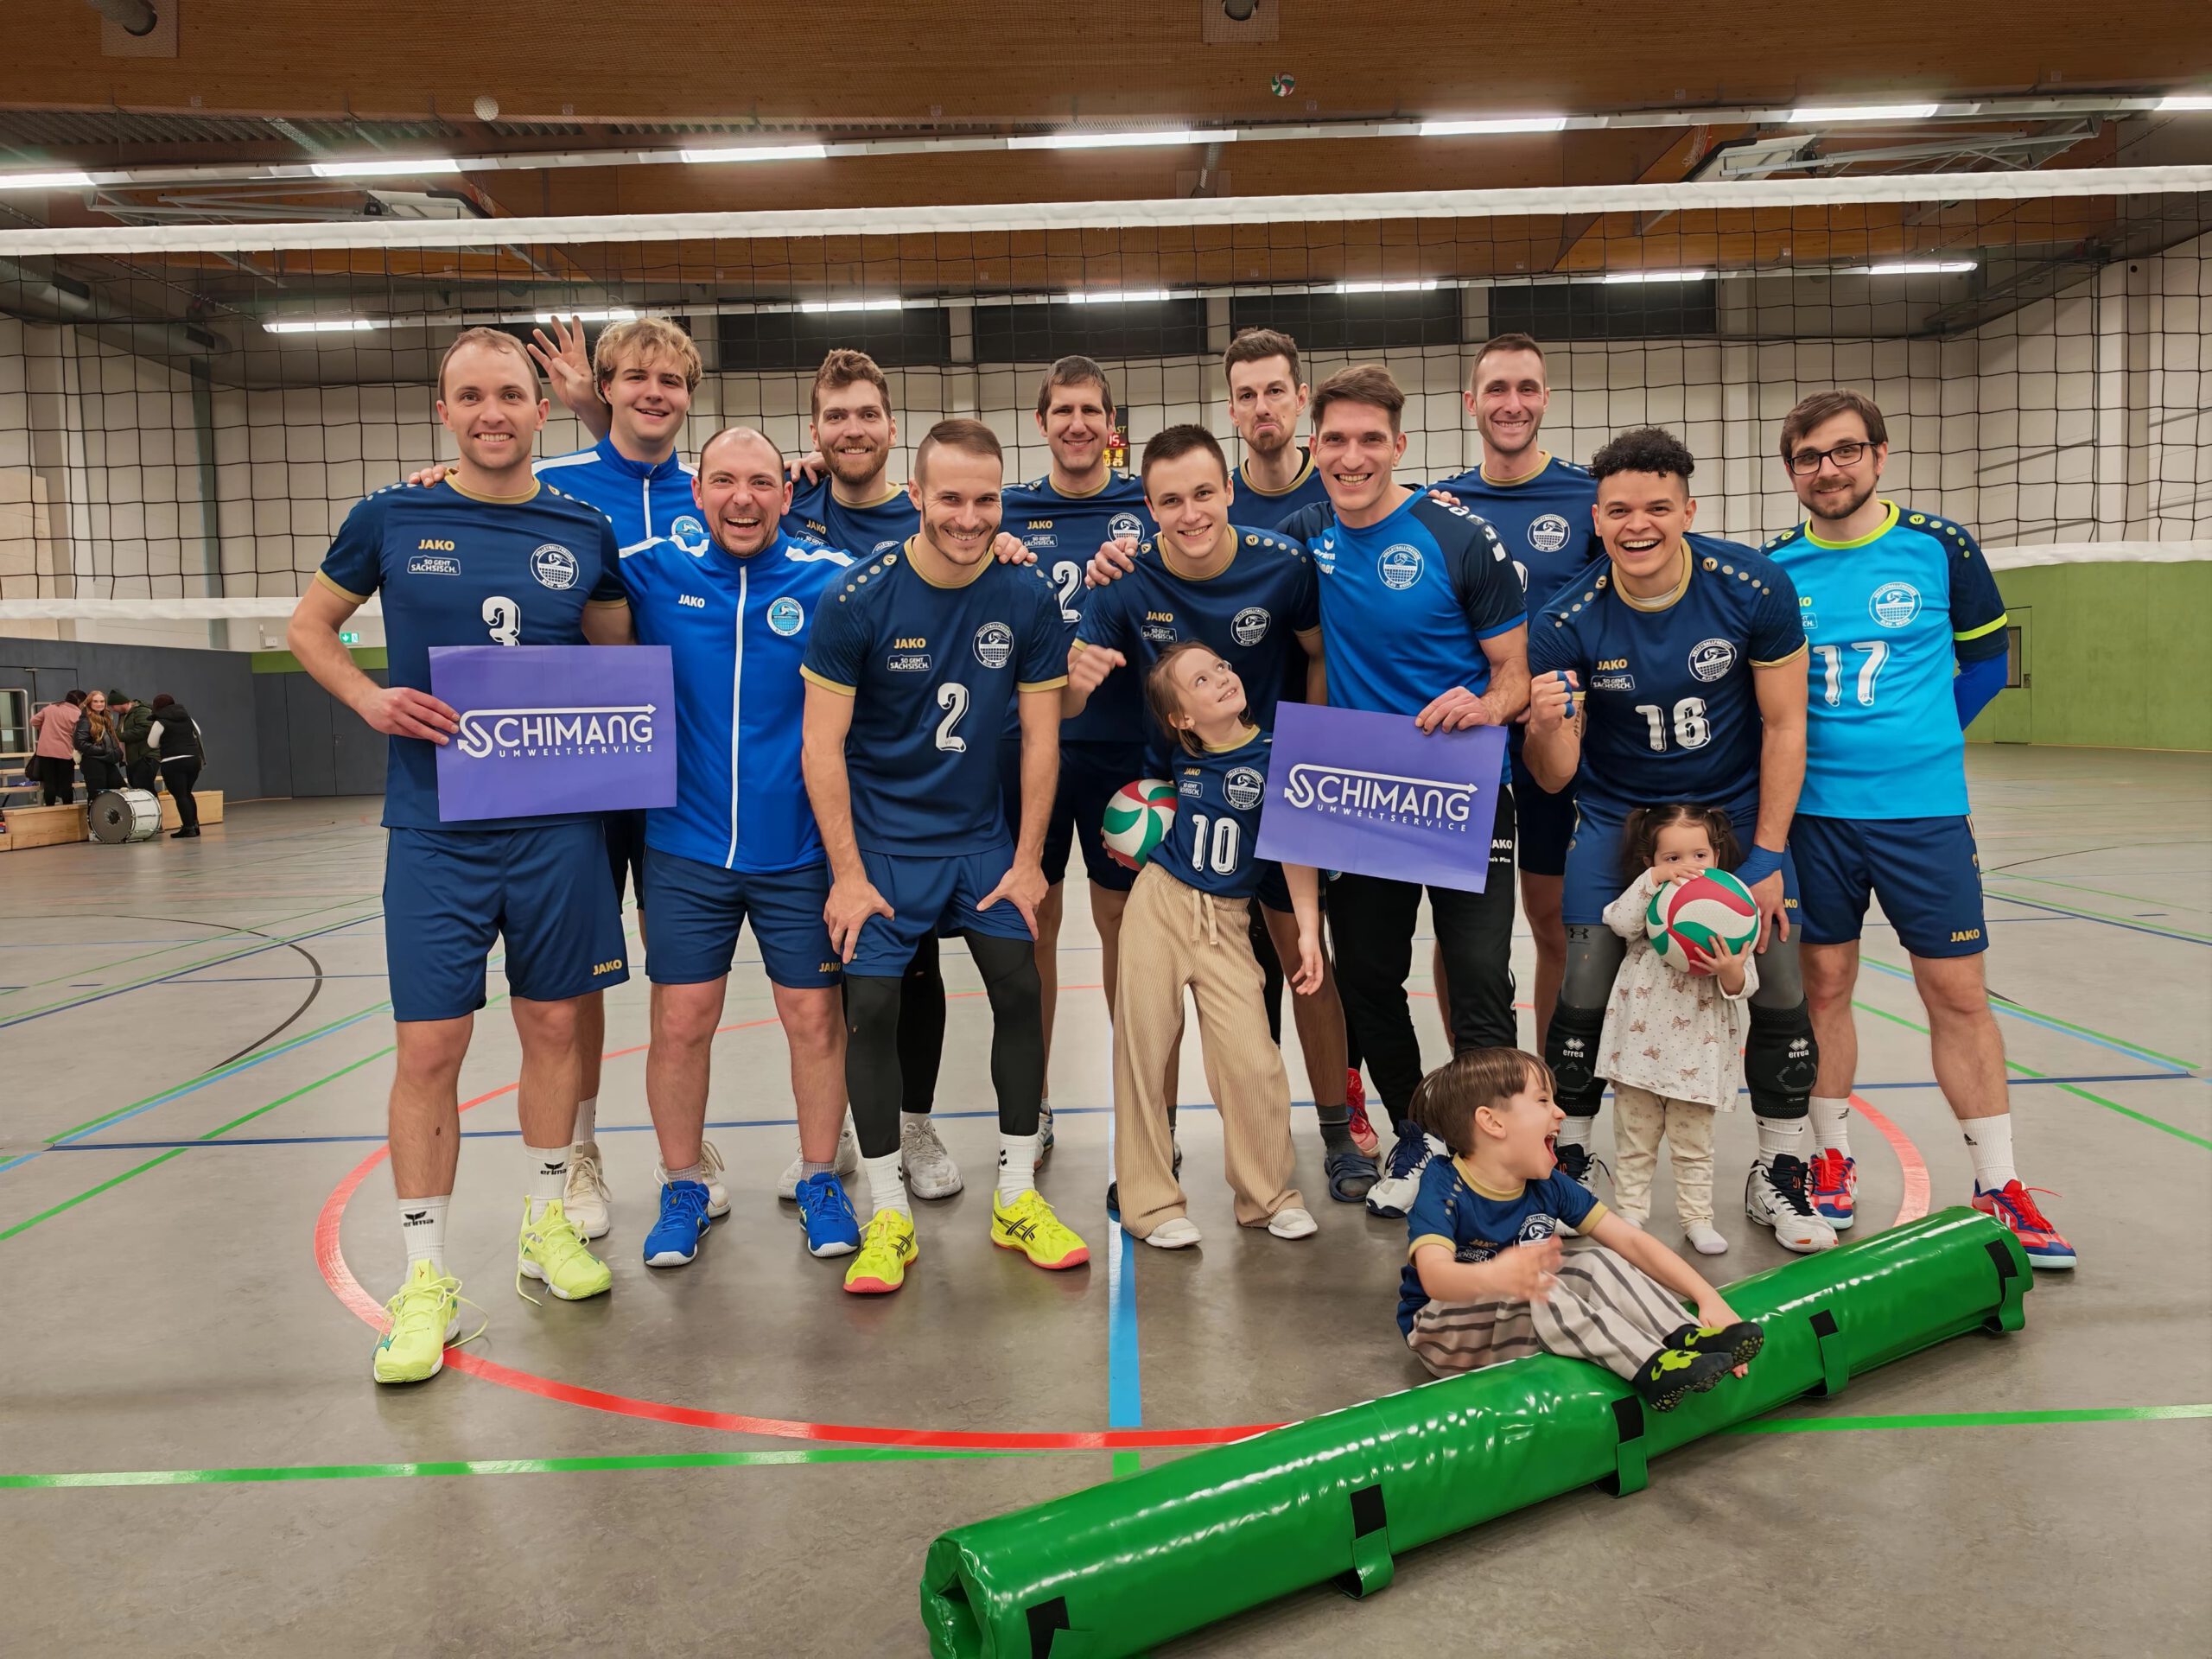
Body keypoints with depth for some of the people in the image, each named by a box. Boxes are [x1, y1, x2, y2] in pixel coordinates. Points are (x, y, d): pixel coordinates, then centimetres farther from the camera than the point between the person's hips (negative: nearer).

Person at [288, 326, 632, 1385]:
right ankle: (425, 1276, 13)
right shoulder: (390, 520, 1)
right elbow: (308, 629, 13)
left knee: (554, 1024, 10)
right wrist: (371, 701, -5)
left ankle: (545, 1225, 30)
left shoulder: (584, 532, 5)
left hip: (557, 822, 2)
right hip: (434, 827, -2)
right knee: (427, 1046, -2)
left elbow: (615, 657, 18)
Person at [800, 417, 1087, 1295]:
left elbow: (1040, 736, 0)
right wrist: (848, 874, -12)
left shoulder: (1027, 599, -6)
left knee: (1020, 990, -2)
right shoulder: (859, 601, -14)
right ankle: (889, 1215, 10)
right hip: (880, 839, -2)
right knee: (871, 1006, -6)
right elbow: (822, 745, -11)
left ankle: (1017, 1197, 15)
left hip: (981, 836, 3)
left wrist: (1028, 859, -2)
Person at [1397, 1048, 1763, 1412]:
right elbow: (1435, 1276, -42)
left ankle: (1686, 1339, -20)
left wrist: (1709, 1298, -15)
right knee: (1537, 1289, -31)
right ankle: (1652, 1369, -34)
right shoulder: (1444, 1189, -24)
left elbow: (1632, 1241, -4)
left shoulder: (1548, 1186, -5)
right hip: (1444, 1331, -7)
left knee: (1597, 1261, -8)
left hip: (1520, 1322, 7)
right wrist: (1493, 1278, -65)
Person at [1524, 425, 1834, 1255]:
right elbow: (1553, 777, -14)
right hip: (1618, 813, 0)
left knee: (1782, 985, -5)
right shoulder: (1568, 623, -17)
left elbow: (1784, 726, -8)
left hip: (1738, 807, 1)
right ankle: (1568, 1165, 14)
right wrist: (1546, 725, -37)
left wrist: (1767, 857, -10)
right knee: (1584, 991, -9)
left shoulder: (1754, 588, -18)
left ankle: (1779, 1175, 17)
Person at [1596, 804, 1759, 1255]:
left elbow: (1744, 986, -4)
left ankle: (1696, 1217, 25)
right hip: (1640, 1043, 0)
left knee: (1693, 1145, 12)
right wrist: (1655, 878, -24)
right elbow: (1620, 920, -22)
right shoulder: (1649, 903, 1)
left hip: (1696, 1053, 0)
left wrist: (1731, 971, -26)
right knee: (1634, 1142, 12)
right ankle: (1630, 1211, 24)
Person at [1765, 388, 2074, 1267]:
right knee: (1824, 983, 8)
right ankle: (1831, 1160, 24)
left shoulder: (1940, 547, -1)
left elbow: (1986, 653, 11)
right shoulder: (1772, 569, 1)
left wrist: (1922, 738, 5)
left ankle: (1998, 1187, 14)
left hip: (1924, 808, -1)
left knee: (1958, 994, 2)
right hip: (1813, 808, 1)